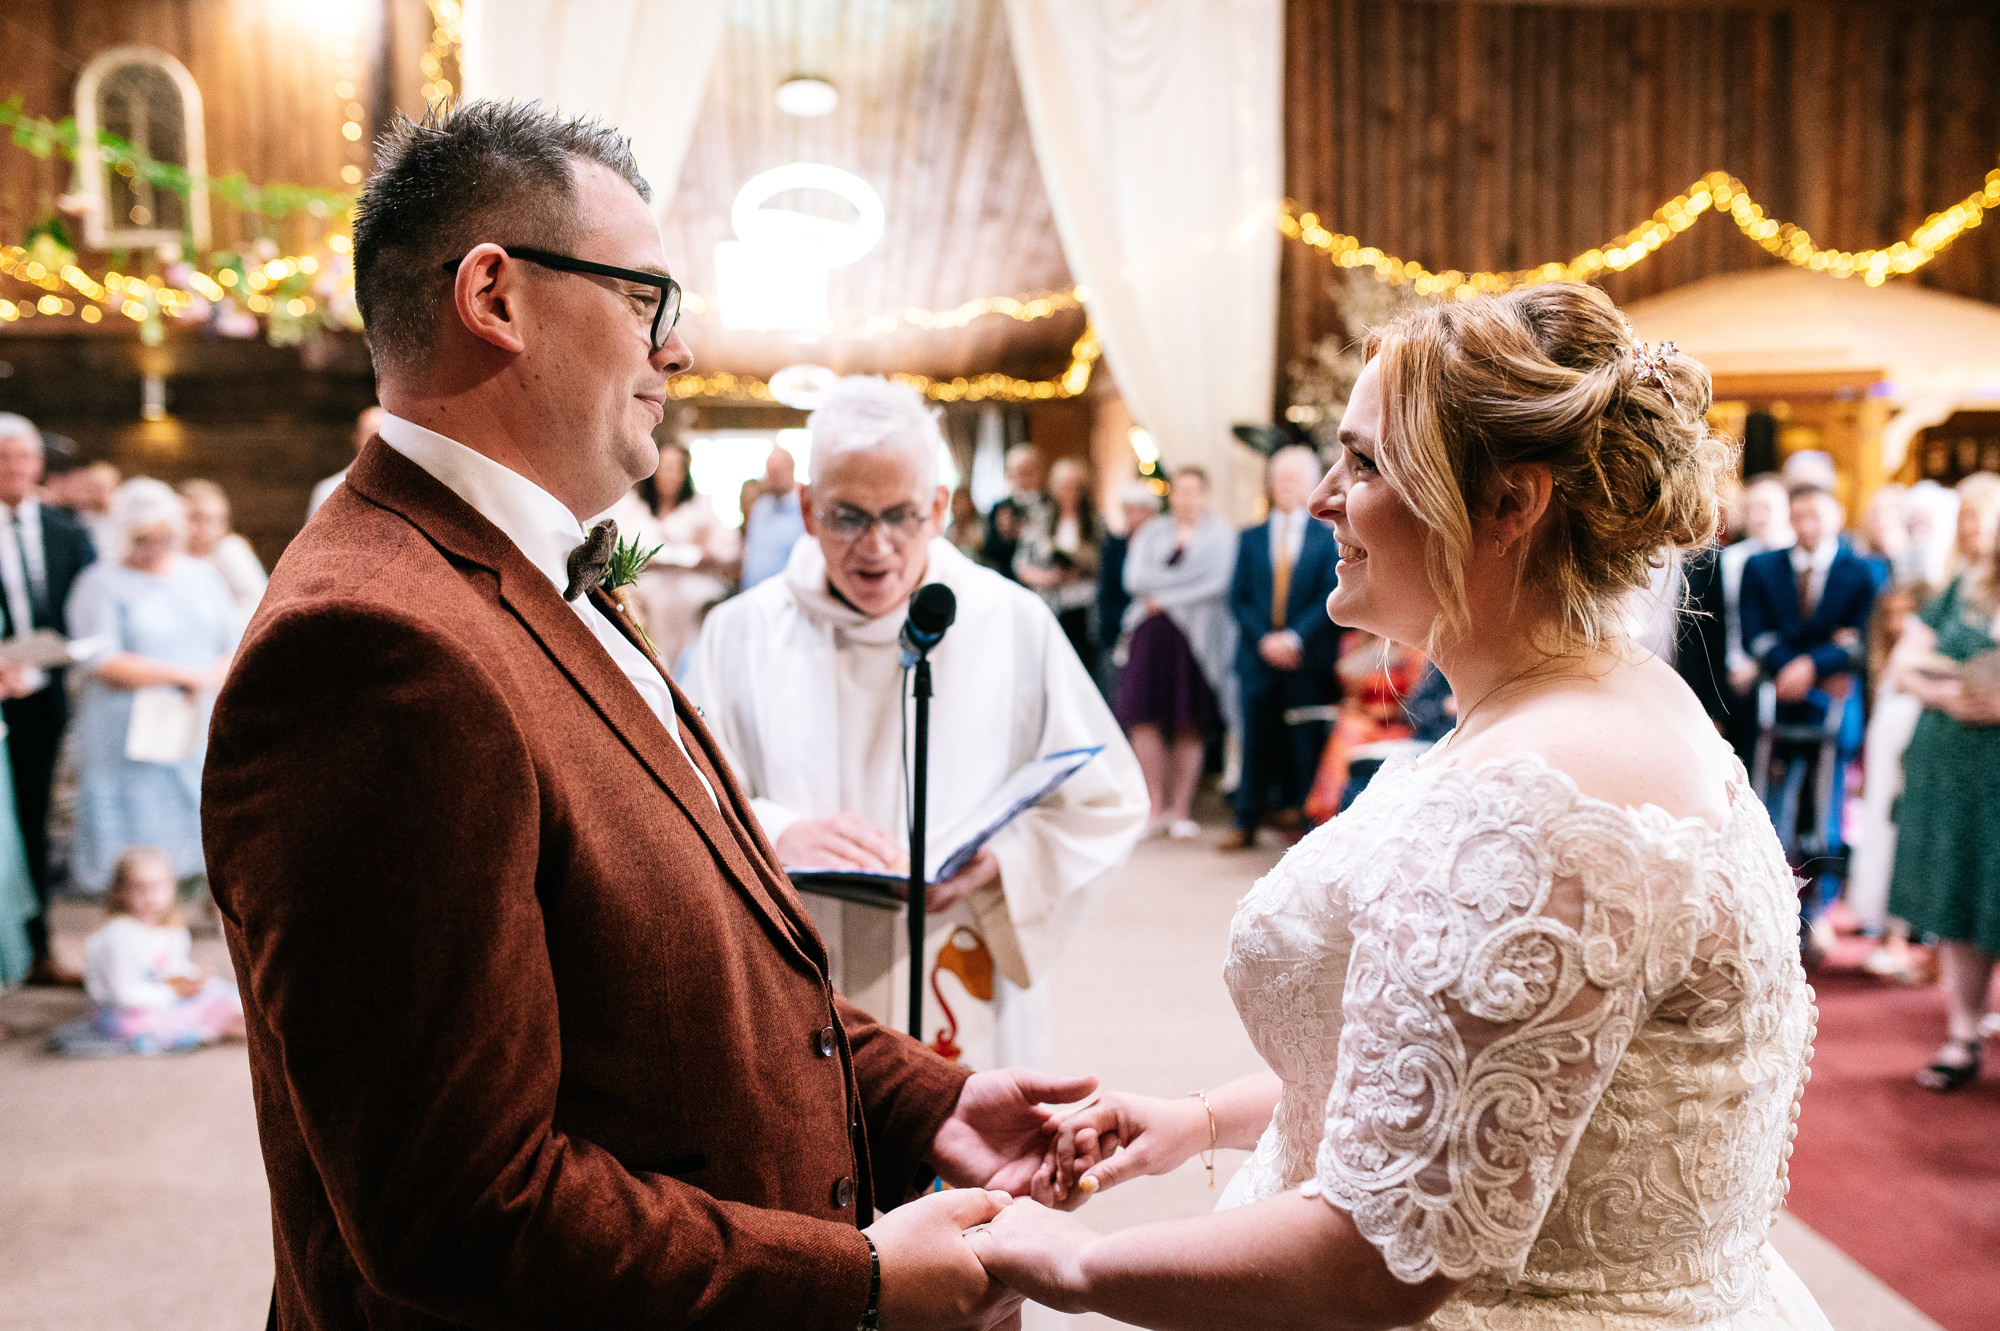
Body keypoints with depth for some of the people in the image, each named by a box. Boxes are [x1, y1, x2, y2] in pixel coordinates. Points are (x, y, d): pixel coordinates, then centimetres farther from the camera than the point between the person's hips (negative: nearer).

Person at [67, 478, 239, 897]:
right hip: (132, 747, -3)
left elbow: (238, 647, 13)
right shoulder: (101, 585, 1)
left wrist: (209, 680, -7)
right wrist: (182, 674, -14)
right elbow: (104, 664, -10)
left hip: (199, 734, 3)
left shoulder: (203, 576, 14)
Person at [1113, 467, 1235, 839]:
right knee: (1145, 719, -5)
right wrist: (1186, 579, -7)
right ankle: (1155, 806, 5)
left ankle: (1181, 810, 6)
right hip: (1151, 636, 3)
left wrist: (1163, 596, -7)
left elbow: (1216, 584, -9)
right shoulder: (1152, 533, 15)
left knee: (1190, 725, -1)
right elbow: (1135, 579, 0)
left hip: (1196, 637, -2)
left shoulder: (1220, 533, 7)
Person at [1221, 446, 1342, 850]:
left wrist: (1294, 637, -14)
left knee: (1305, 744, 1)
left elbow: (1331, 598, -3)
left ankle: (1299, 818, 8)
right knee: (1256, 742, 5)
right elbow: (1238, 598, 6)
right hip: (1258, 657, 2)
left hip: (1308, 660, -2)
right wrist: (1264, 639, -8)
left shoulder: (1328, 538, 5)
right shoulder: (1250, 538, 12)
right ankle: (1246, 822, 12)